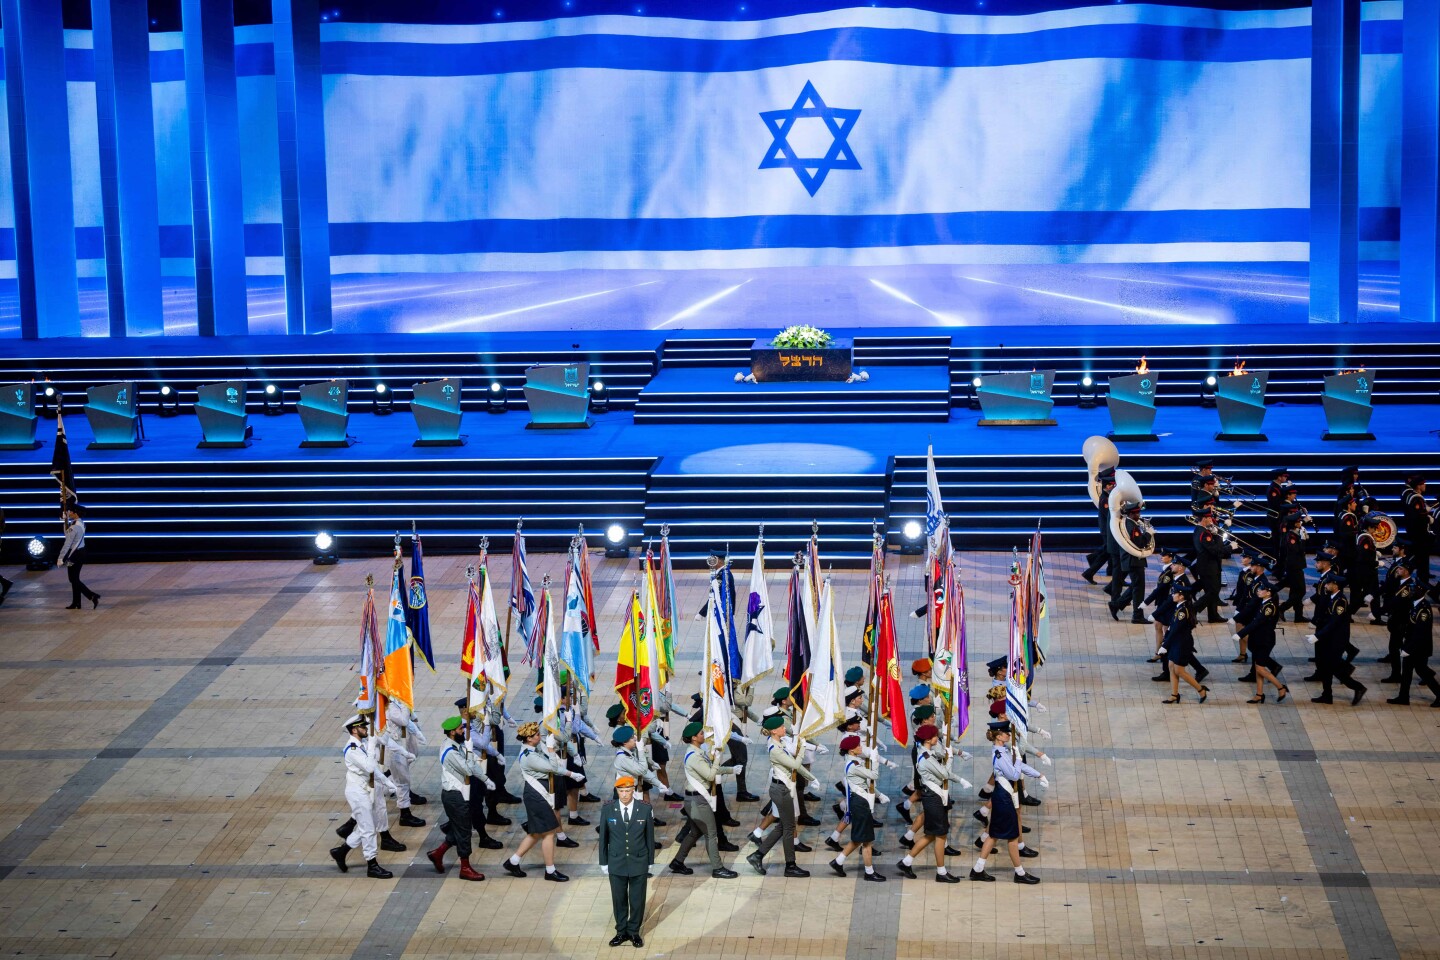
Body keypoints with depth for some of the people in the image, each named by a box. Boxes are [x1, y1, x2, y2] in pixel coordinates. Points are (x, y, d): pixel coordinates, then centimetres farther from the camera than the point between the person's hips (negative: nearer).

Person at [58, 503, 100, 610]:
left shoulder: (74, 527, -23)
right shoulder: (81, 523, 4)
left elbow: (67, 544, -21)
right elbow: (67, 533, 15)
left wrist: (61, 558, -16)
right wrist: (66, 519, 5)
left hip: (74, 554, -9)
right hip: (81, 552, 9)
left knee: (74, 580, 0)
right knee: (75, 579, 15)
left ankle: (92, 596, -9)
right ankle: (76, 603, 19)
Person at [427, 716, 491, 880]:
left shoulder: (459, 746, 6)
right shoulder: (450, 752, -24)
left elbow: (473, 764, 12)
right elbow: (469, 769, -24)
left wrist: (485, 779, 2)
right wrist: (469, 748, -22)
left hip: (458, 794, 9)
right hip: (455, 796, -9)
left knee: (457, 829, 19)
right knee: (463, 831, 1)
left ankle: (438, 853, 32)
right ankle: (465, 869, 11)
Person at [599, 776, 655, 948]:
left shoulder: (645, 809, -10)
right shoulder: (607, 809, -8)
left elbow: (650, 837, -1)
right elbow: (603, 837, 0)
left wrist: (650, 862, 4)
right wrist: (603, 862, 3)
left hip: (639, 863, -1)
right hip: (616, 863, 1)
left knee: (637, 900, 9)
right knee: (619, 899, 12)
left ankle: (634, 932, 26)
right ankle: (621, 932, 27)